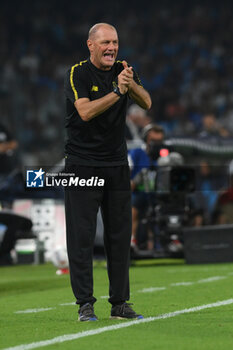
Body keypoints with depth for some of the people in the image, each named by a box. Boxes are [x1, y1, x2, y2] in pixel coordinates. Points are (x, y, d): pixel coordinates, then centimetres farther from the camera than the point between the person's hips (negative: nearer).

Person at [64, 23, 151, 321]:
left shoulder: (122, 70, 8)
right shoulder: (77, 74, -7)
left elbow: (146, 103, -4)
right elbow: (86, 111, -21)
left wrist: (131, 83, -22)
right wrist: (117, 91, -27)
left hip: (117, 165, 5)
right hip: (82, 166, -5)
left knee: (120, 236, 7)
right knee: (81, 237, -5)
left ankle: (119, 303, 14)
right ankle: (85, 304, -1)